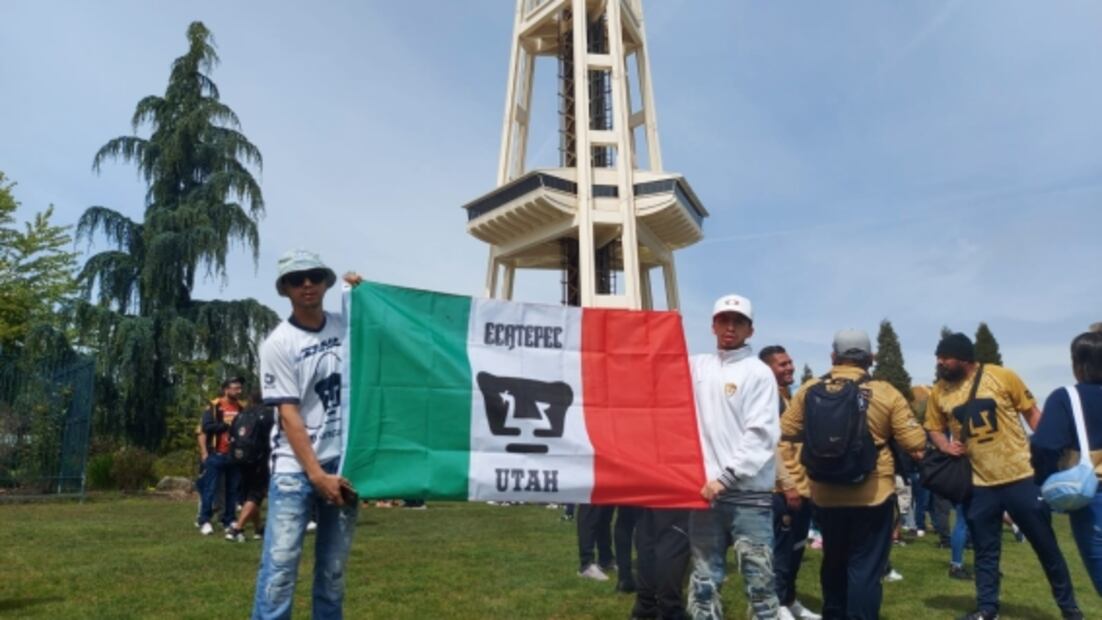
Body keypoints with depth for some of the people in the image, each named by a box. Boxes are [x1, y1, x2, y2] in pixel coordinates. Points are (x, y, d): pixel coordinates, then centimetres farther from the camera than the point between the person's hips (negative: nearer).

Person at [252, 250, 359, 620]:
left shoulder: (347, 327, 6)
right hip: (295, 469, -4)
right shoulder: (278, 343, -6)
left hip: (344, 464, 4)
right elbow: (289, 415, -10)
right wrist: (317, 474, -16)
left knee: (334, 568, 11)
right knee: (280, 566, -5)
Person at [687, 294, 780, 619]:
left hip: (749, 494, -4)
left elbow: (760, 434, -9)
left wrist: (726, 477, -14)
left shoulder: (759, 373, -1)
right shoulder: (696, 366, 11)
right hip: (705, 489, 4)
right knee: (704, 579, 11)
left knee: (759, 578, 1)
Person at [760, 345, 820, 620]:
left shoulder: (792, 398, 16)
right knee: (783, 548, 0)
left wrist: (807, 481, 16)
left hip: (803, 486, 9)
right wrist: (788, 485, -18)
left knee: (797, 547, 16)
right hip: (783, 489, -9)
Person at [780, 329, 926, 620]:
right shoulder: (885, 393, -8)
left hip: (824, 495, 3)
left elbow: (784, 434, 2)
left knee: (833, 562, 21)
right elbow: (915, 442, -7)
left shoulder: (809, 390, -1)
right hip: (872, 495, -3)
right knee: (865, 567, 6)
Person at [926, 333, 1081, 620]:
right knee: (985, 552, 12)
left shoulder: (1002, 377, -10)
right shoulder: (939, 391, -1)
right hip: (978, 483, 2)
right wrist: (946, 446, -8)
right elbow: (935, 428, 12)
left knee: (1045, 544, 12)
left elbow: (1032, 412, -1)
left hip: (1020, 475, -2)